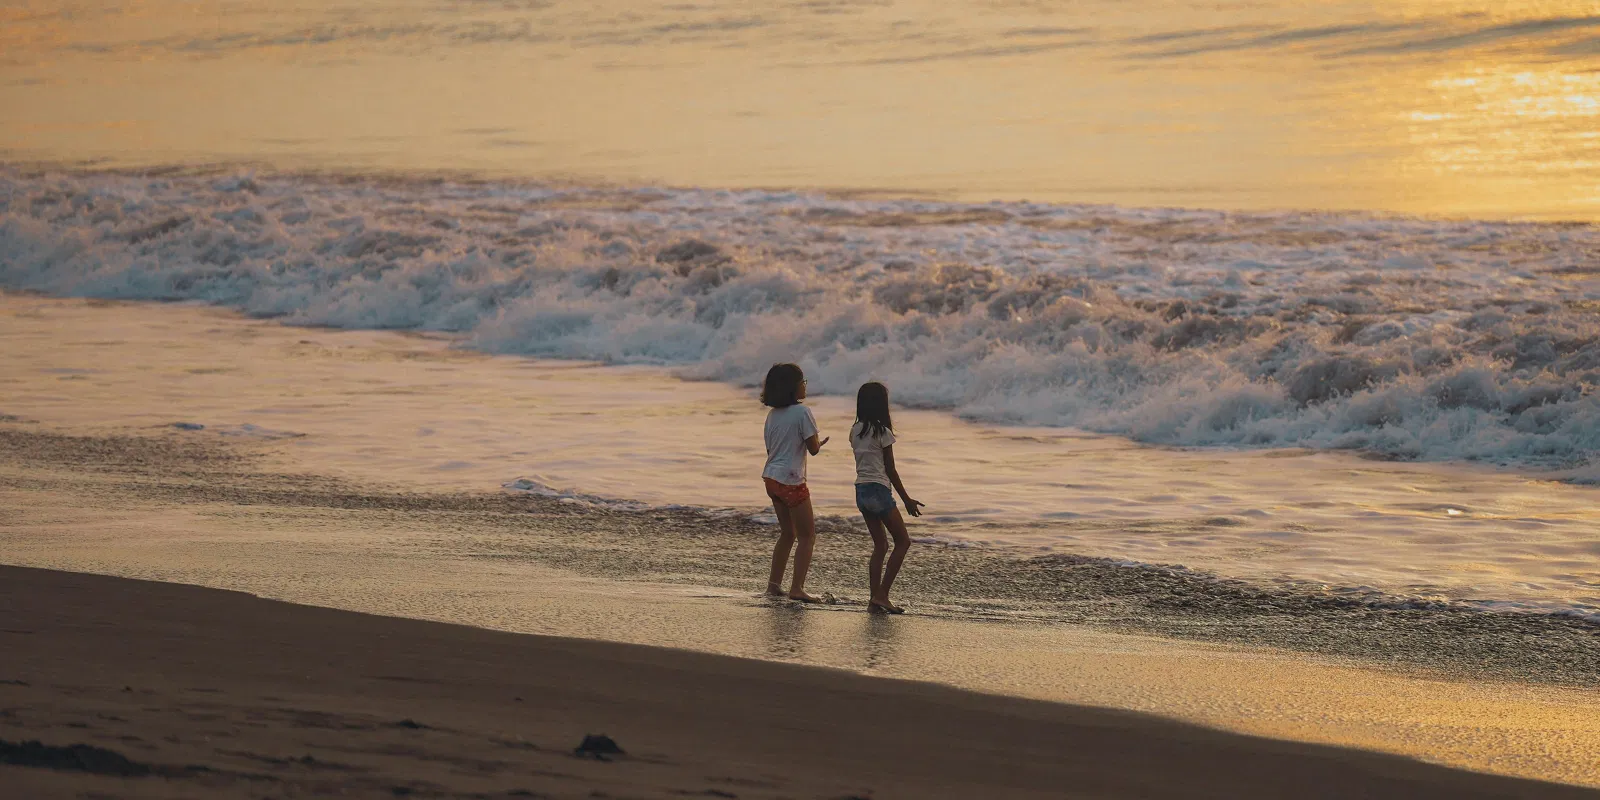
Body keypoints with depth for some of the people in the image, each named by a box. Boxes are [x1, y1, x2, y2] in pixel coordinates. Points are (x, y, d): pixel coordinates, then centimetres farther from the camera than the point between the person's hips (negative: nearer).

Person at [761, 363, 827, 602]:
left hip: (771, 478, 8)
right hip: (791, 481, -8)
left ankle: (774, 583, 20)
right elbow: (814, 448, -12)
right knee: (807, 536, 1)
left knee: (788, 533, 20)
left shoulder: (773, 415, 9)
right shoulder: (802, 413, -14)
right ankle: (797, 588, -5)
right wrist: (818, 443, 11)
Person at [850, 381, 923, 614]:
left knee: (880, 545, 14)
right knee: (903, 541, 5)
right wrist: (906, 500, -1)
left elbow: (863, 463, 12)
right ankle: (882, 595, -2)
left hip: (861, 490, 7)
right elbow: (890, 470, -9)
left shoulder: (855, 431, 8)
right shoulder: (882, 432, -12)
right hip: (879, 490, -7)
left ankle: (875, 598, 8)